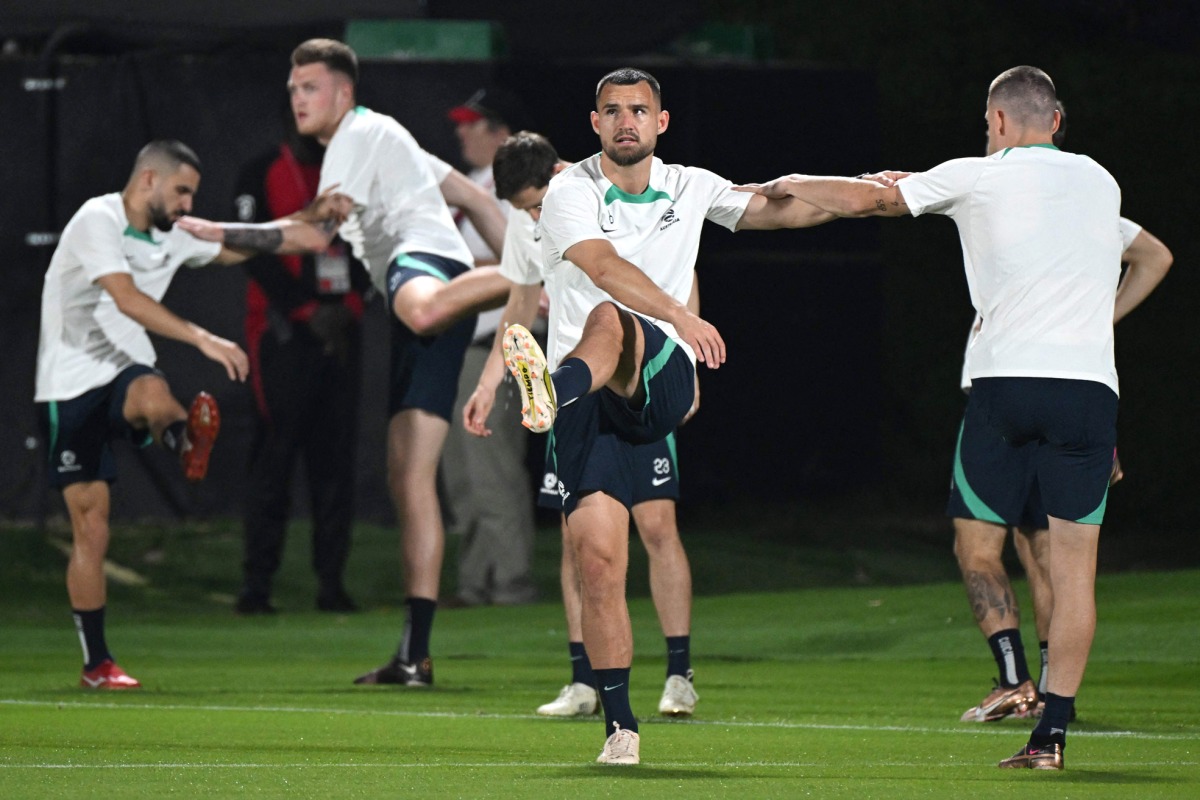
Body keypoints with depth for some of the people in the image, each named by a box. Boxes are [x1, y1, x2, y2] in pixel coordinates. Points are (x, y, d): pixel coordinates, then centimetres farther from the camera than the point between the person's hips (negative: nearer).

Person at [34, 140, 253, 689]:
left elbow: (234, 248, 25)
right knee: (90, 530, -2)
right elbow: (129, 299, -28)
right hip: (70, 387, -5)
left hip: (126, 375, 5)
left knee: (153, 395, -40)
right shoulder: (98, 221, -15)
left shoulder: (172, 235, 8)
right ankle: (95, 662, 5)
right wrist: (204, 339, -37)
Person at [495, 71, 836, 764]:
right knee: (598, 558, -11)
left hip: (661, 381, 0)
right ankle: (621, 725, -4)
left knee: (608, 322, -35)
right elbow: (604, 266, -19)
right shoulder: (571, 193, -1)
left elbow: (781, 209, 28)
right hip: (591, 405, 0)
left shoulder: (689, 188, 14)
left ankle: (554, 390, -70)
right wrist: (681, 315, -33)